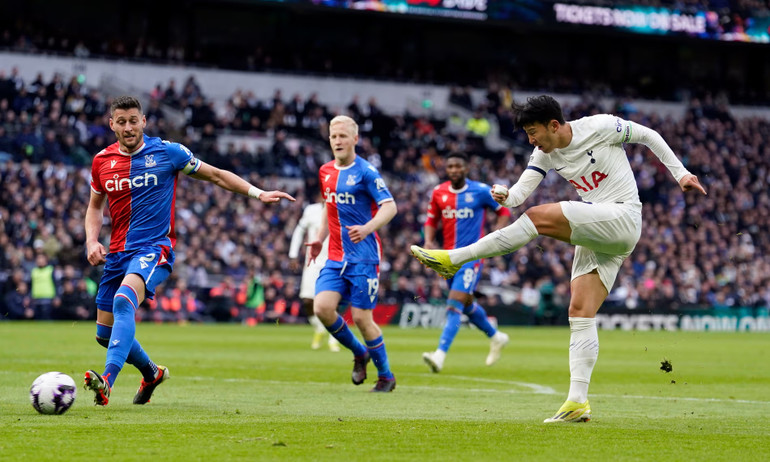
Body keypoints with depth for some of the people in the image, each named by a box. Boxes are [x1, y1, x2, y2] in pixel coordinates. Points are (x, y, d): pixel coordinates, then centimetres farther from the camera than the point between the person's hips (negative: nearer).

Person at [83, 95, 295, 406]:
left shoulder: (167, 152, -3)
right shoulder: (102, 161, 6)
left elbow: (216, 175, 7)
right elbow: (95, 206, 21)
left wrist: (258, 193, -1)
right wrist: (92, 241, 3)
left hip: (154, 248, -5)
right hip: (117, 252, 5)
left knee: (123, 301, -34)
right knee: (105, 333, 9)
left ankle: (107, 381, -43)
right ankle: (152, 373, 36)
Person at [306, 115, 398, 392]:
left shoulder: (366, 172, -9)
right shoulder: (325, 171, 12)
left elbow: (390, 207, -17)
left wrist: (367, 228, -33)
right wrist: (320, 238, 15)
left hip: (364, 258, -6)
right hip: (336, 257, 6)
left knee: (361, 317, -6)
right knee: (322, 307, -12)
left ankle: (386, 376, 14)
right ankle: (359, 353, 13)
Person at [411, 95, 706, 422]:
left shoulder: (599, 127, -7)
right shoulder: (545, 154, 10)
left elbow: (647, 135, 5)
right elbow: (522, 190, 1)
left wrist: (680, 174, 5)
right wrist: (506, 196, -23)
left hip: (622, 218, -8)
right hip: (595, 236, 8)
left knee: (540, 217, -22)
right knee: (580, 313, -3)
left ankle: (454, 259, -19)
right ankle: (578, 402, -7)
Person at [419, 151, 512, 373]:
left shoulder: (480, 191, -7)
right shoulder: (439, 192, 4)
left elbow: (503, 211, 4)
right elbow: (431, 220, 15)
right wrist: (429, 241, -4)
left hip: (471, 255, -6)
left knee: (455, 303, -17)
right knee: (466, 304, 18)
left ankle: (440, 355, -26)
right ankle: (496, 338, 42)